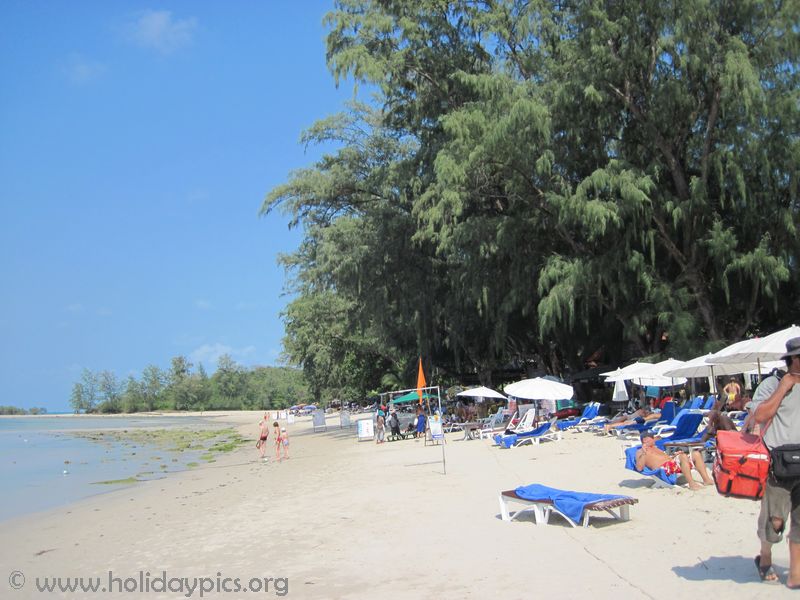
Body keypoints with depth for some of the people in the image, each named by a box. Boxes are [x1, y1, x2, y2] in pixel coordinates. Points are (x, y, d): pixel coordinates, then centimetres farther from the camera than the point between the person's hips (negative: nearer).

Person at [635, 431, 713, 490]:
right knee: (683, 456, -33)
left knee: (696, 454, -3)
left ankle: (706, 479, -10)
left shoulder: (655, 448, 33)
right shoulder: (640, 452, 5)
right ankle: (691, 483, -34)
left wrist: (674, 455, 16)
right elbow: (639, 468, -12)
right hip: (664, 468, -9)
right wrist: (644, 453, -20)